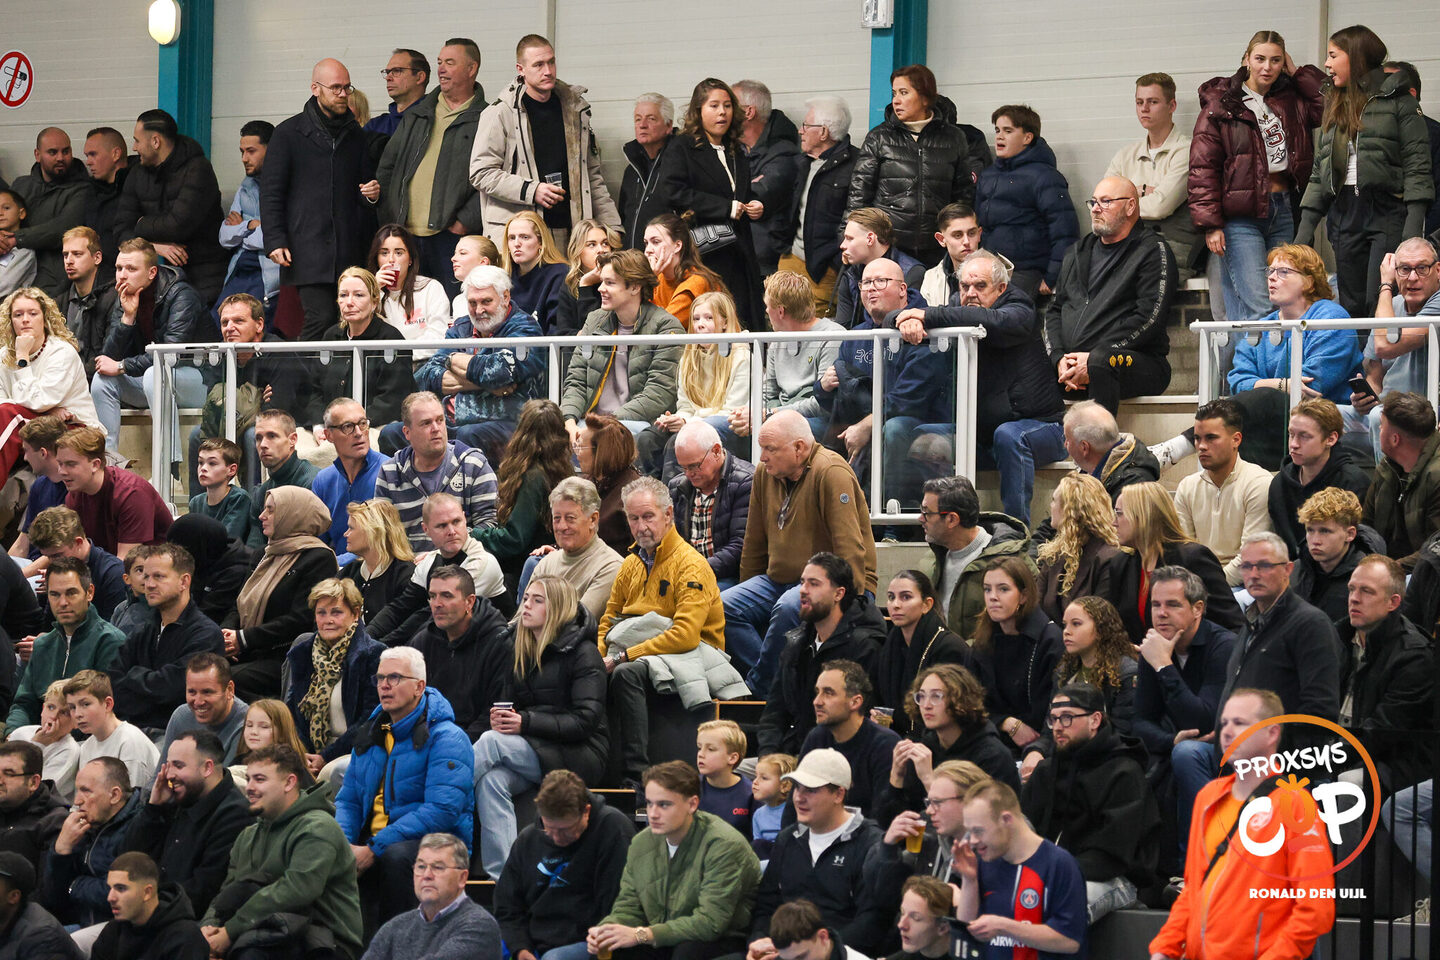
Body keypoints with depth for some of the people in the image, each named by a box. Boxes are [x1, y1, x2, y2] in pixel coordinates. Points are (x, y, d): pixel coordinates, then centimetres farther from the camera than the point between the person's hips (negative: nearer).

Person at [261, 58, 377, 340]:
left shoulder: (354, 135, 18)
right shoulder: (289, 133, 4)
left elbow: (366, 180, 30)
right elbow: (271, 193, 2)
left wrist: (371, 194, 4)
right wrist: (275, 241, -9)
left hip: (349, 250, 4)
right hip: (307, 250, -4)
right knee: (320, 319, -16)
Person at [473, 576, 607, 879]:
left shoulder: (582, 653, -6)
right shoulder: (519, 648, 15)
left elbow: (586, 721, -13)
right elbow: (507, 703, 20)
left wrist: (526, 723, -22)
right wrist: (501, 717, -6)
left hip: (580, 756, -5)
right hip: (528, 752, 5)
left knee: (492, 742, -28)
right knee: (492, 782, -30)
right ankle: (501, 880, -39)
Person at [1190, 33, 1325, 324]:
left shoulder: (1290, 100, 14)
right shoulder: (1220, 104, -1)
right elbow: (1202, 168, -6)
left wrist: (1297, 74, 6)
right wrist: (1210, 224, -13)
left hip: (1283, 210, 5)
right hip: (1240, 218, -5)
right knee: (1257, 308, -16)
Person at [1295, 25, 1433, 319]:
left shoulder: (1396, 99, 0)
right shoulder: (1334, 107, 20)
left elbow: (1417, 164, -6)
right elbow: (1319, 171, 20)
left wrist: (1414, 222, -16)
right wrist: (1306, 225, 11)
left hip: (1387, 212, -6)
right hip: (1344, 214, 6)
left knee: (1381, 305, -15)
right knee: (1352, 307, 1)